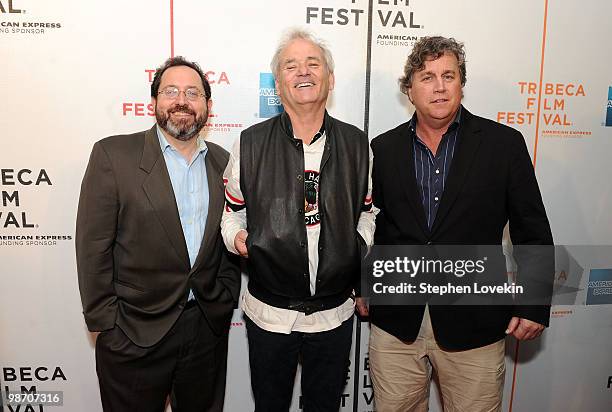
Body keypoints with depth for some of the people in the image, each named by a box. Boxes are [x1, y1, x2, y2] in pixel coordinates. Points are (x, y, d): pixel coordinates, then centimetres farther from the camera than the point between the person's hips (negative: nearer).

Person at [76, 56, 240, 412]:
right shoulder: (113, 155, -8)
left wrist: (227, 299, 4)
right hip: (134, 333, -3)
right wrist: (106, 323, -9)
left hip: (209, 328, 4)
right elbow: (93, 247, -9)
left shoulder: (222, 162, 4)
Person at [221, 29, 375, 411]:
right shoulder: (251, 144, -7)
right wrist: (237, 236, -17)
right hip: (269, 313, -1)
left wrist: (360, 252, -5)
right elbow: (232, 212, 4)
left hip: (335, 312, 2)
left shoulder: (357, 143, -1)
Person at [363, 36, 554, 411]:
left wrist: (534, 305, -2)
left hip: (473, 324, -1)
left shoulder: (505, 144, -2)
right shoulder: (383, 149, 2)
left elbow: (533, 231, 0)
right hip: (395, 323, 2)